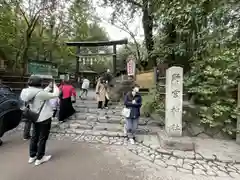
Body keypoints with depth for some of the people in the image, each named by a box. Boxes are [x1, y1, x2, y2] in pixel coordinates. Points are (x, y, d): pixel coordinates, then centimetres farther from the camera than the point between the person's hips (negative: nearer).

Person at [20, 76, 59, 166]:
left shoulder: (28, 92, -1)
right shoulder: (39, 92, -26)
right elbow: (55, 94, -21)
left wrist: (49, 87, 8)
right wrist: (54, 86, -5)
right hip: (44, 118, -8)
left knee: (34, 137, 21)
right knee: (42, 138, 7)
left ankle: (32, 156, 35)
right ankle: (39, 158, 22)